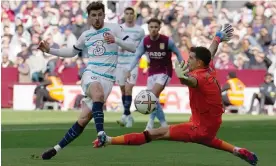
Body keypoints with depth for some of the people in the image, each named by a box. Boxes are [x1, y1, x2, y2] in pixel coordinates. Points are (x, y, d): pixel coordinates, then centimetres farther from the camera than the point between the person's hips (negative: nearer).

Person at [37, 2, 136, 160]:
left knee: (83, 119, -9)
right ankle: (101, 133, -45)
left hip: (107, 79, -1)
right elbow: (72, 52, 31)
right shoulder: (86, 35, 13)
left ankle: (57, 148, 0)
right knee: (98, 93, -38)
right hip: (90, 75, 1)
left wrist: (115, 40, -21)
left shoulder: (114, 28, 1)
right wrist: (50, 50, 21)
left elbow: (133, 47, -5)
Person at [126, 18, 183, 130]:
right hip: (152, 72, 5)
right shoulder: (145, 41, -5)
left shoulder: (167, 41, -14)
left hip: (165, 72, -5)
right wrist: (129, 70, -9)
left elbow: (178, 54, -1)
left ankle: (151, 121, -14)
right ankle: (163, 123, 19)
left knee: (153, 95, -22)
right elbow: (137, 56, 2)